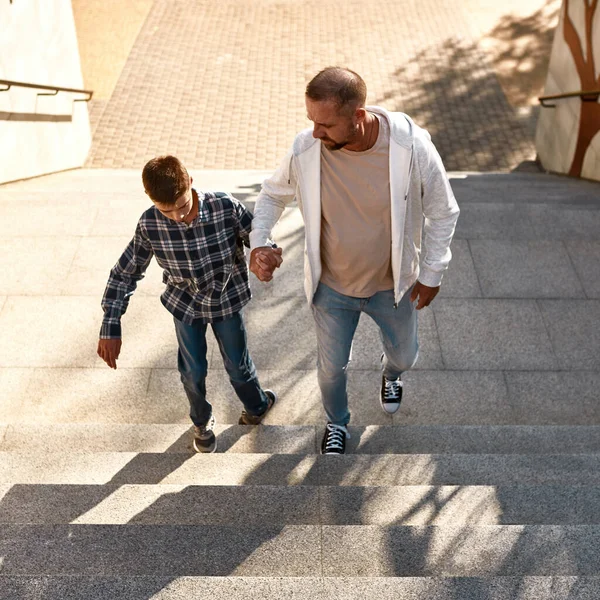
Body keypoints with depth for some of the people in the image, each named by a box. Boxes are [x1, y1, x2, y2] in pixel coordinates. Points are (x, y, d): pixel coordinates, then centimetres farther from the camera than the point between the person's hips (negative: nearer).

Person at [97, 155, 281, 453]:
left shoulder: (226, 207, -30)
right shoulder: (149, 225, -25)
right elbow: (125, 273, -13)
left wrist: (267, 252, -37)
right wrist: (110, 326, -18)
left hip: (227, 300, 0)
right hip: (185, 305, 1)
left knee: (238, 365, 19)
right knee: (192, 372, 16)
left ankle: (256, 407, 52)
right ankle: (201, 422, 48)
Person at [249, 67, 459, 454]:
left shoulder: (411, 146, -30)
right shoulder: (306, 150, -25)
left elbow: (443, 212, -12)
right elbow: (274, 195, -2)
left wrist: (432, 273, -5)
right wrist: (258, 243, -17)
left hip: (393, 285, 0)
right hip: (331, 289, 0)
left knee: (404, 355, 26)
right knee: (332, 368, 20)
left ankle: (392, 372, 67)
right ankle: (337, 423, 55)